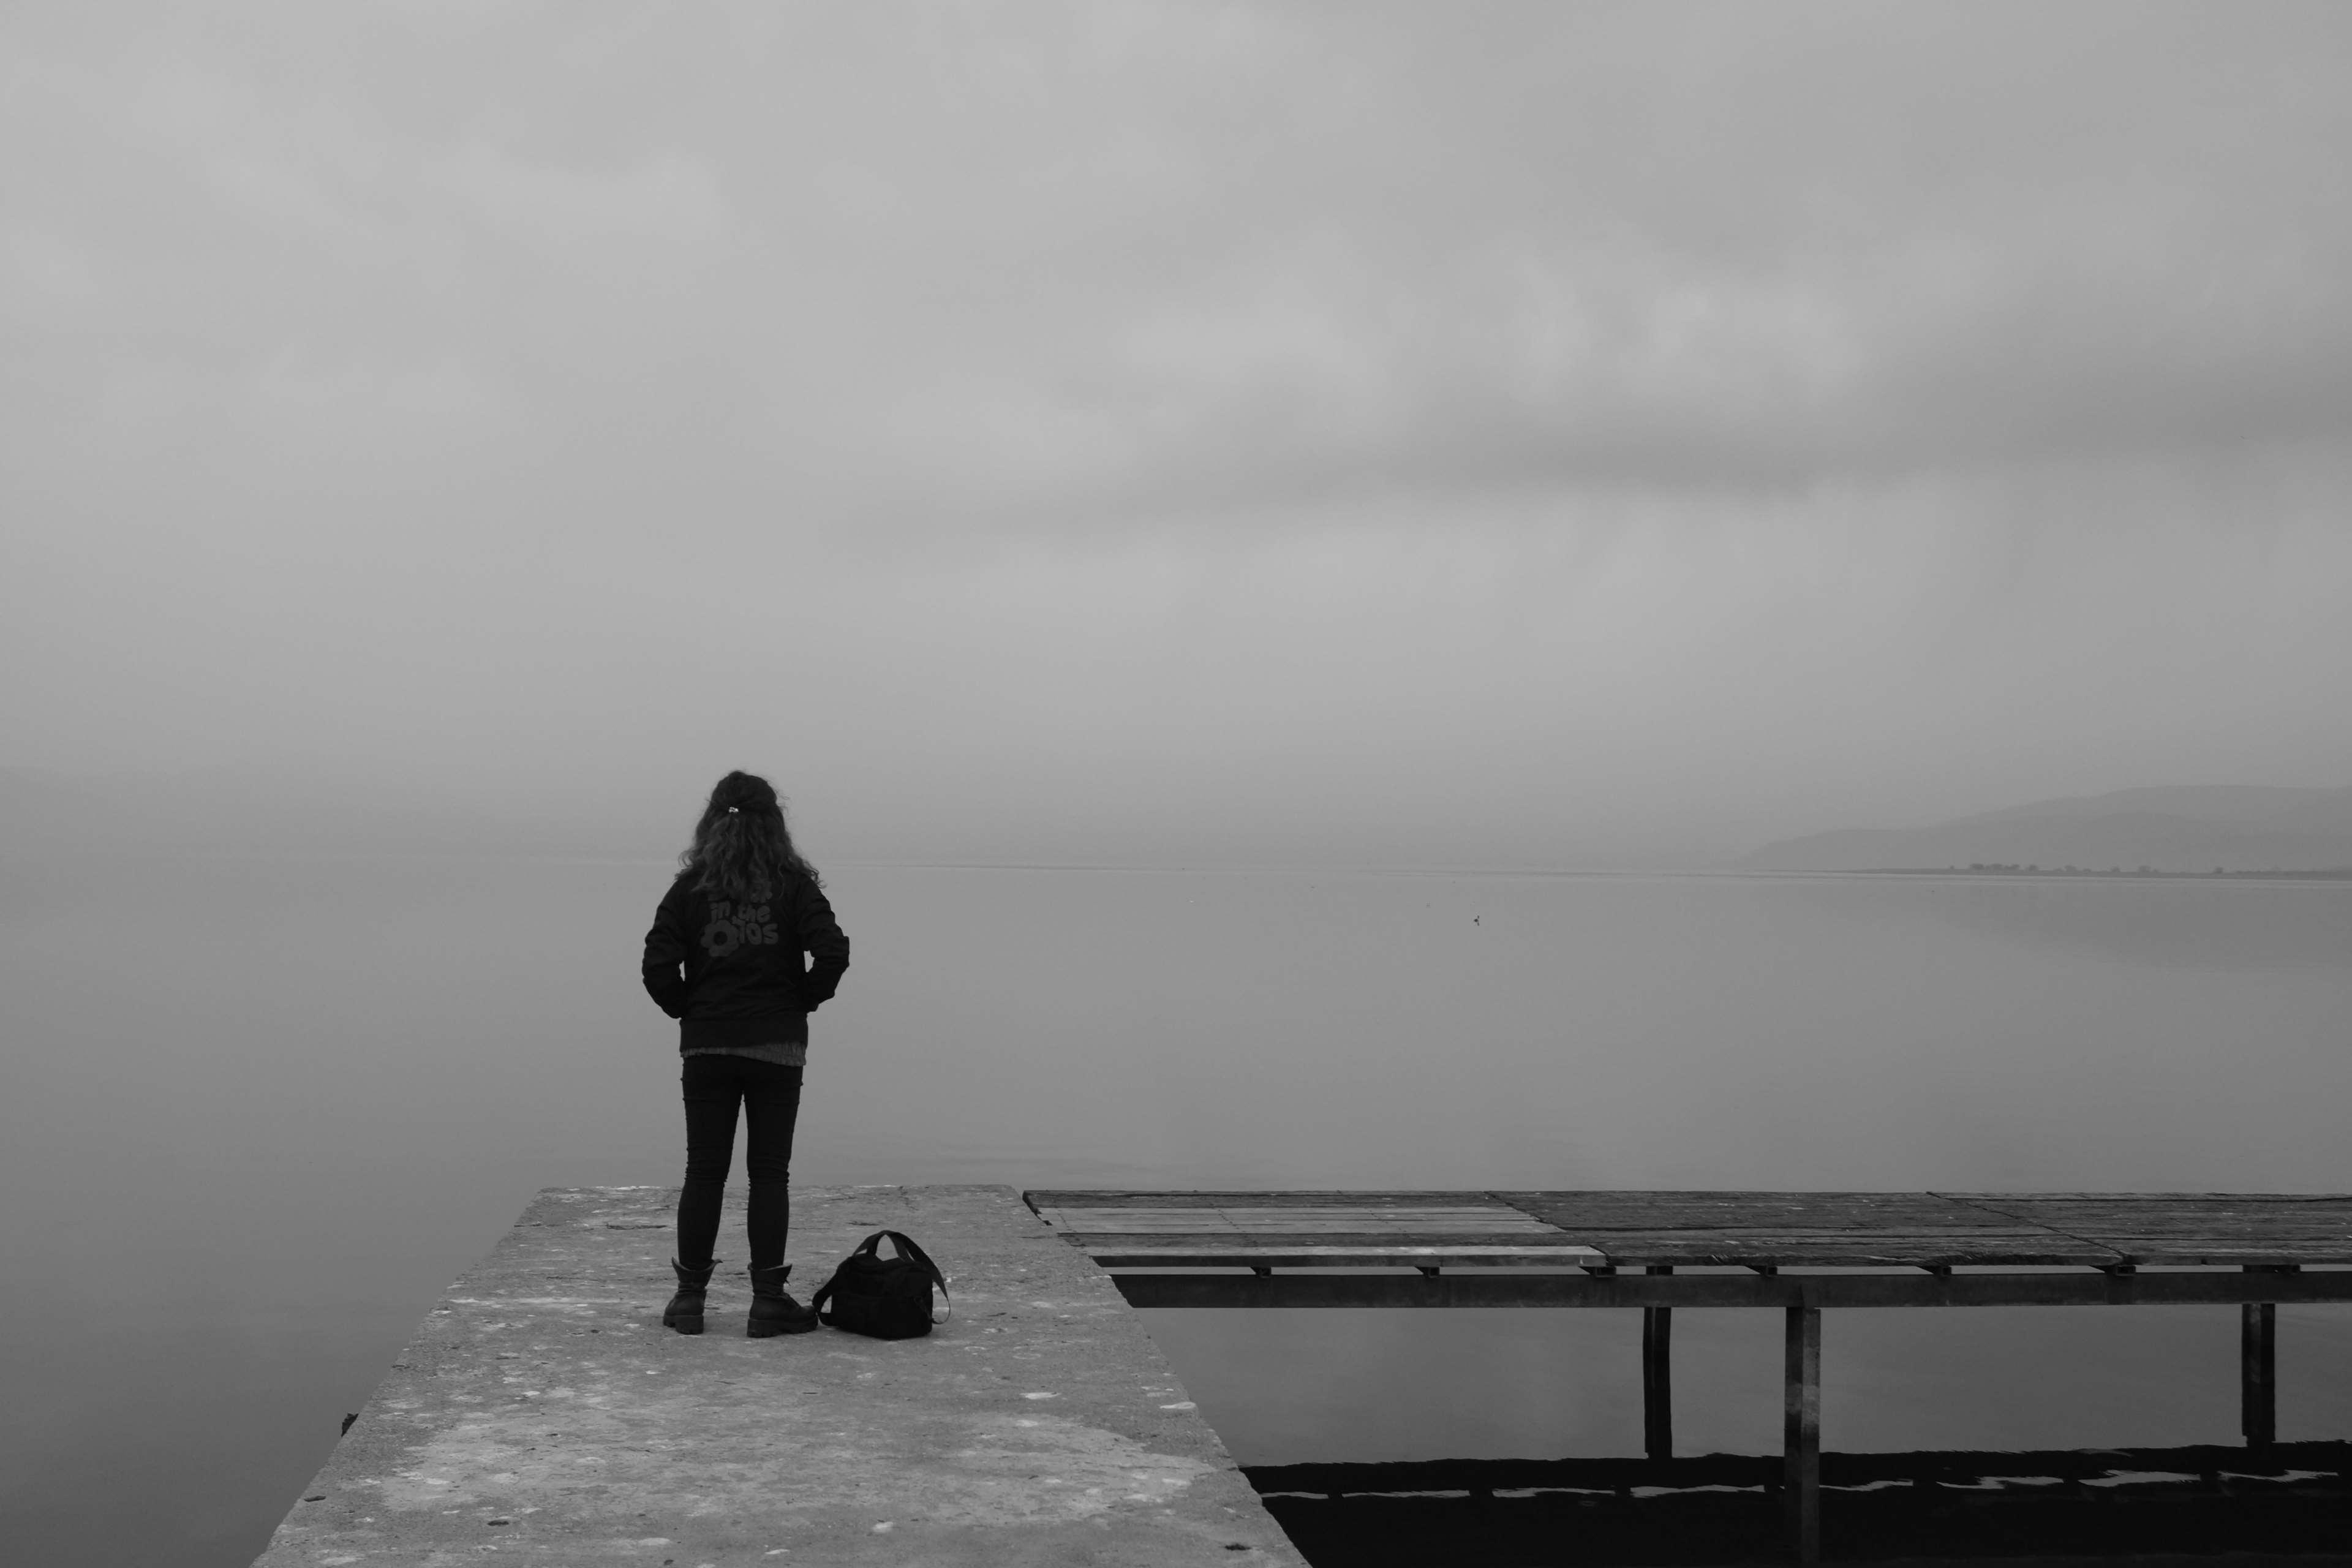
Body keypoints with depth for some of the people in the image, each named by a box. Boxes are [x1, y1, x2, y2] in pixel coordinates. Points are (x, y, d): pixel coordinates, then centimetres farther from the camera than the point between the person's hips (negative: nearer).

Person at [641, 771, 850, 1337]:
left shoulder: (691, 887, 1)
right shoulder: (793, 884, -1)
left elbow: (658, 965, -7)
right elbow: (832, 953, -12)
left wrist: (686, 1010, 8)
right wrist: (802, 1002, 2)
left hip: (707, 1046, 1)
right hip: (778, 1046, -1)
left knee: (704, 1172, 7)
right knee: (769, 1173, 3)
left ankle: (690, 1297, 11)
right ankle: (768, 1300, 3)